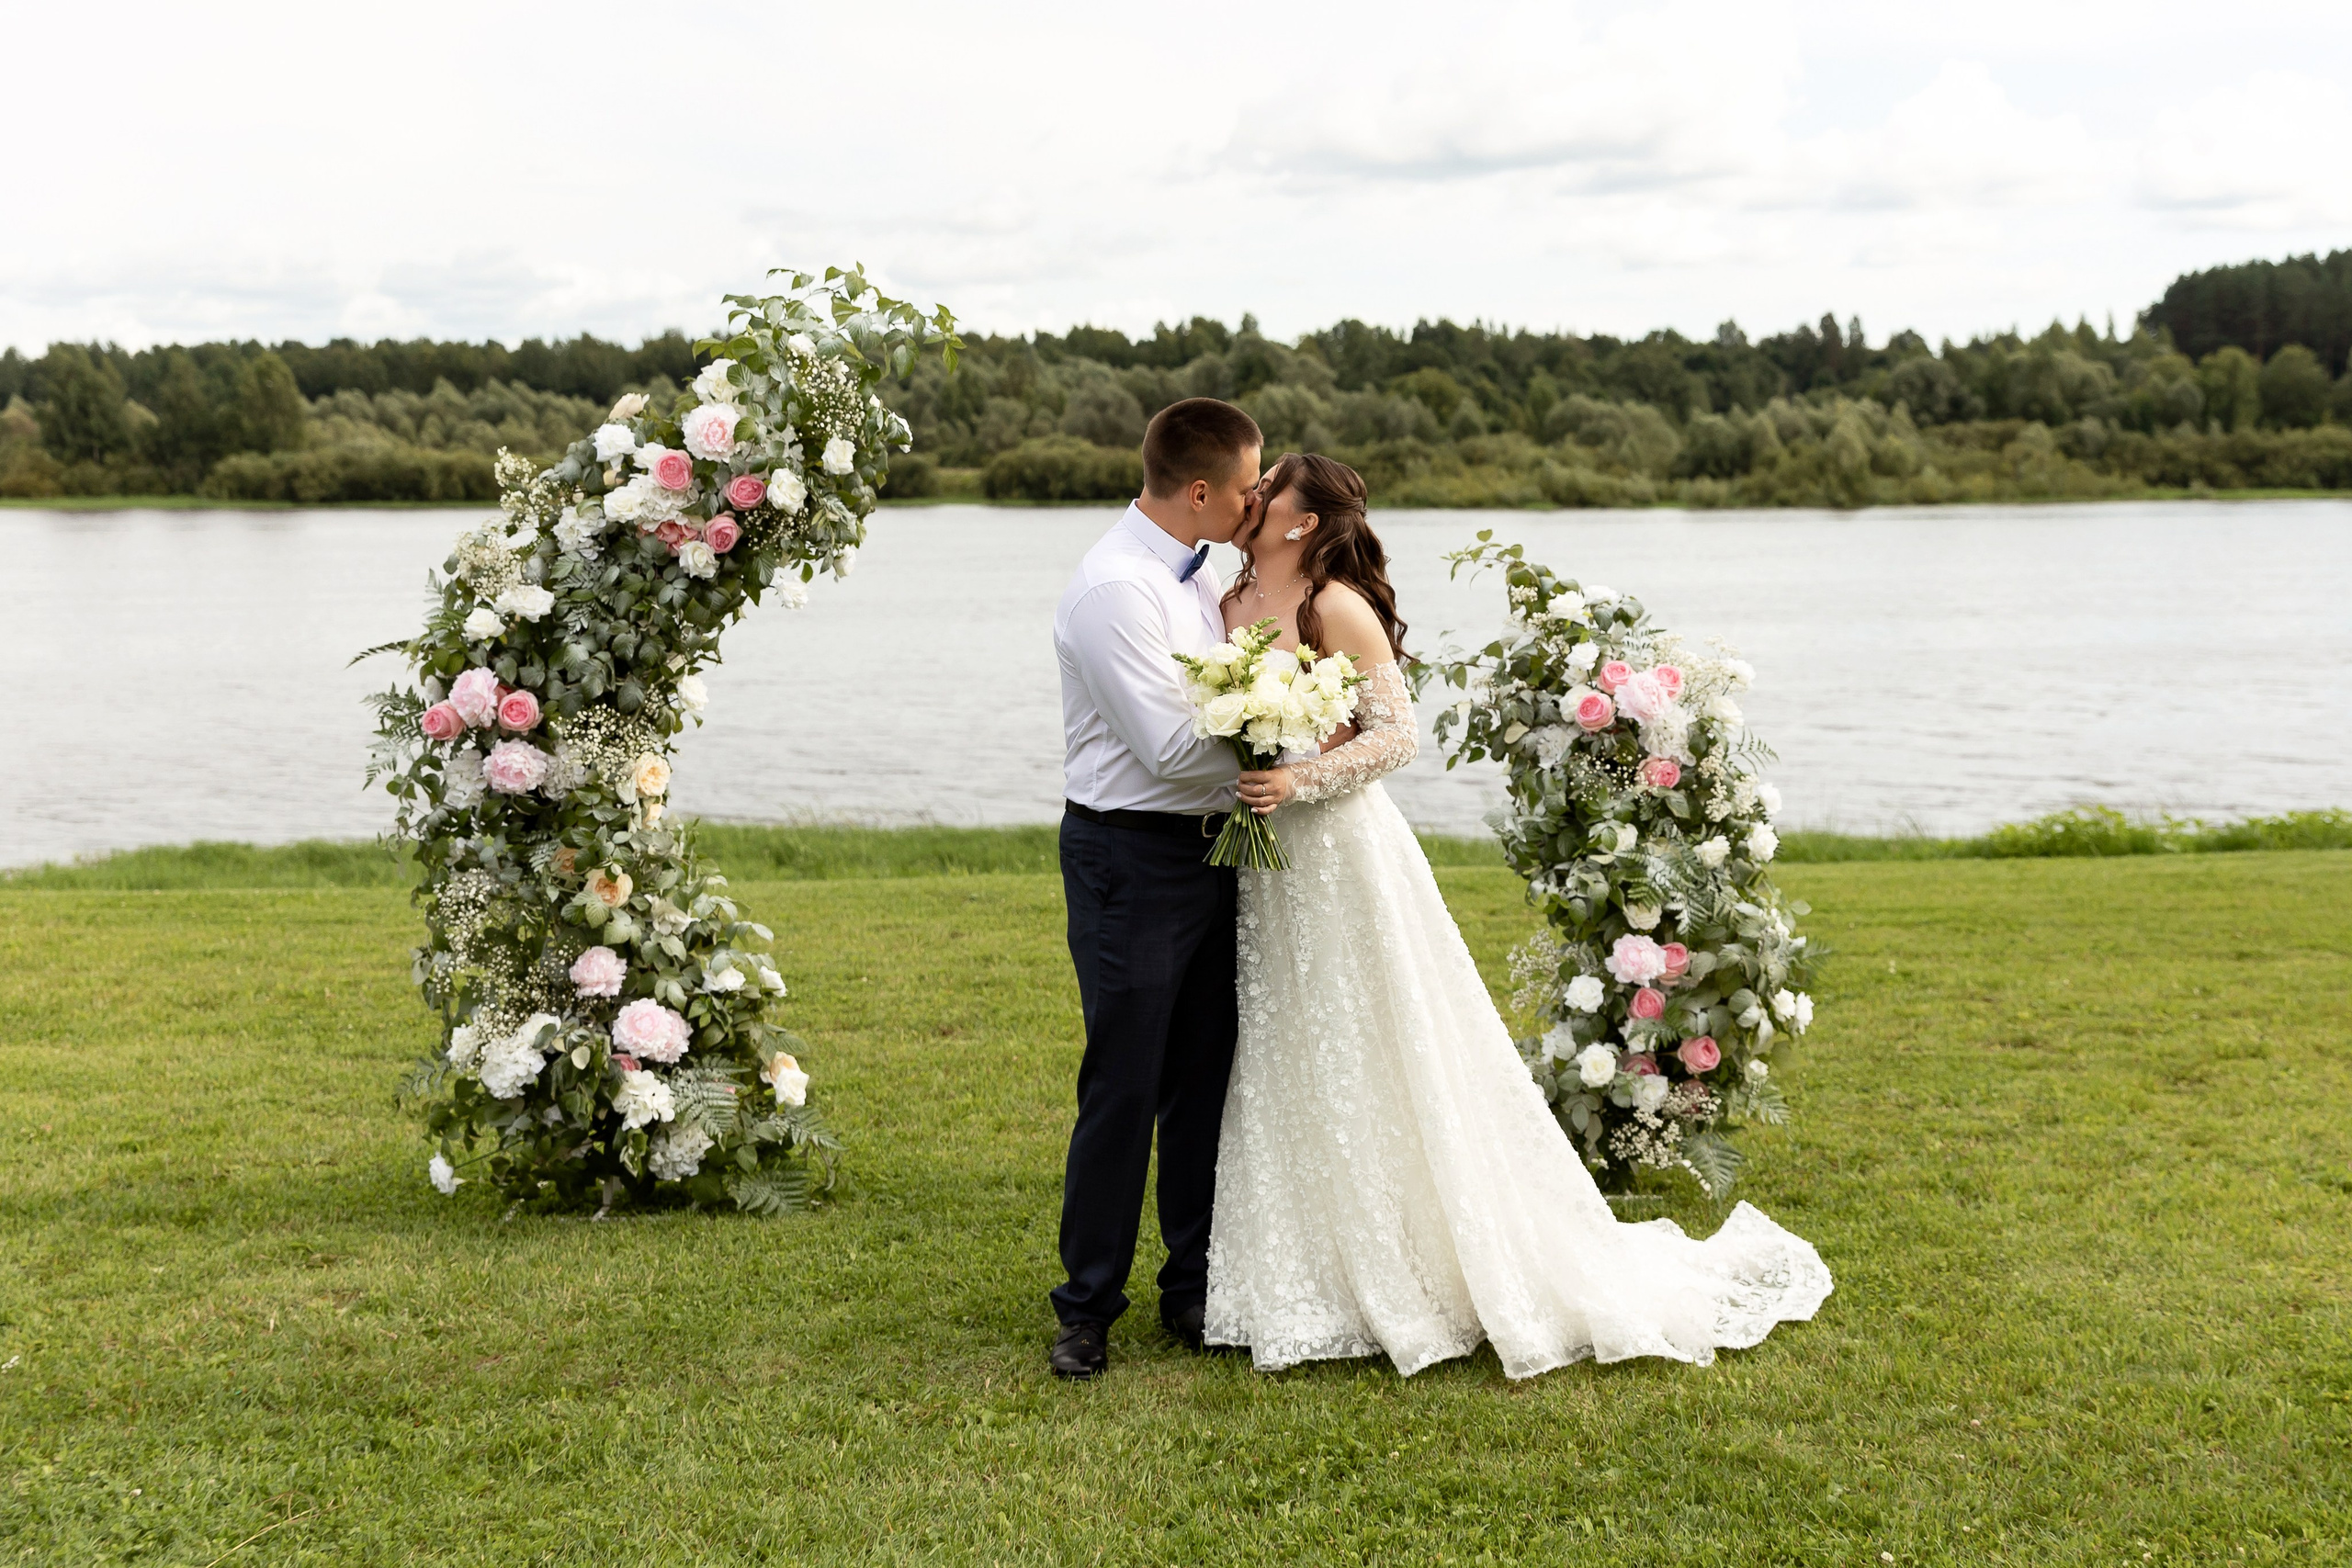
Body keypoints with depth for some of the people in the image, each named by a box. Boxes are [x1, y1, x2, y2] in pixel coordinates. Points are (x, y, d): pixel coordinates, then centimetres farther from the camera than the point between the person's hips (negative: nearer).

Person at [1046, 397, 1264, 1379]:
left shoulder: (1200, 572, 10)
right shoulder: (1113, 589, -18)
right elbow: (1171, 745, -22)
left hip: (1208, 853, 8)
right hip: (1131, 859, -8)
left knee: (1205, 1078, 13)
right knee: (1123, 1087, -2)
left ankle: (1194, 1289, 25)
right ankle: (1087, 1310, 12)